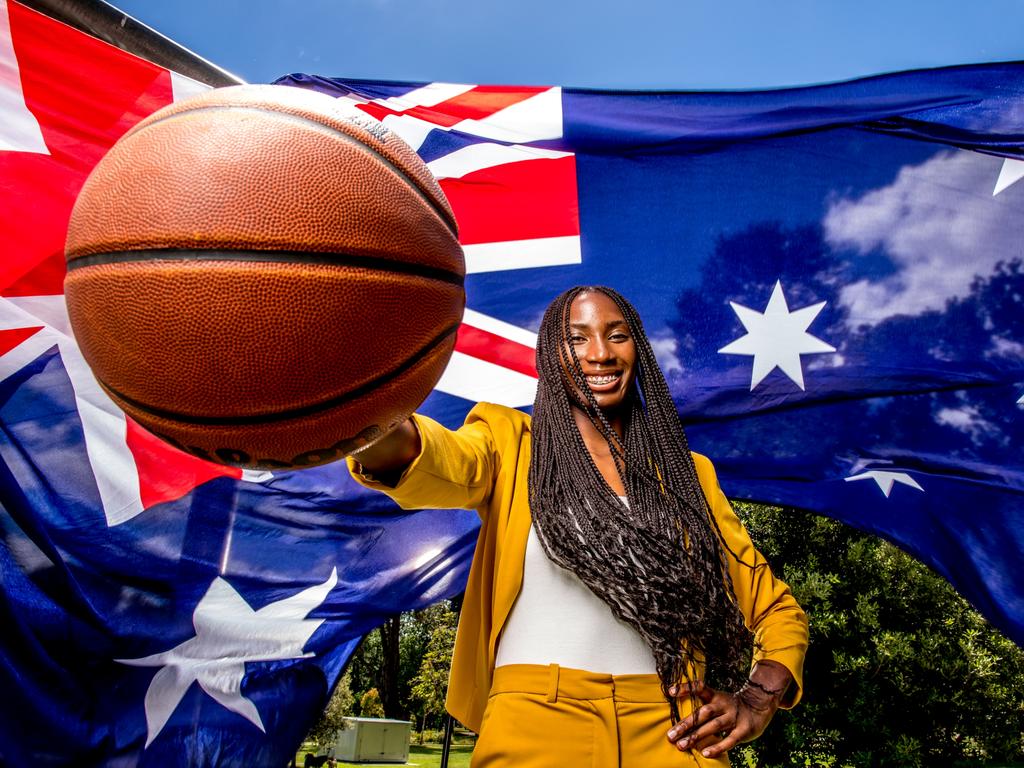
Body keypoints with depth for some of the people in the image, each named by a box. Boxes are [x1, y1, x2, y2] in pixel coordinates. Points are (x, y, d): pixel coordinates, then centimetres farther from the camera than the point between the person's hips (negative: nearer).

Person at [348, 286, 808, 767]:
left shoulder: (685, 473, 13)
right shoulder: (511, 444, 6)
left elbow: (779, 611, 16)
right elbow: (444, 462, -19)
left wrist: (754, 705, -3)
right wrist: (377, 426, -42)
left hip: (669, 729, 3)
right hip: (535, 725, -2)